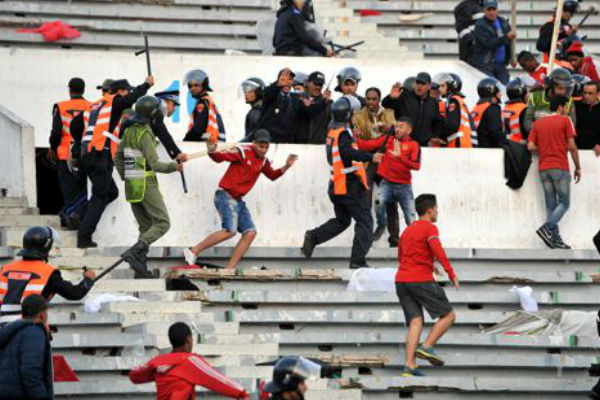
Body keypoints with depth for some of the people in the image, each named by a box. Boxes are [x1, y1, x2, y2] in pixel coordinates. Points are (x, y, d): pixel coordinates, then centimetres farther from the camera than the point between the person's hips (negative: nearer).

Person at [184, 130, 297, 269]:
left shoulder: (263, 161, 13)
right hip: (225, 195, -9)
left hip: (238, 200, 9)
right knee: (230, 231, -25)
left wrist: (286, 167, 11)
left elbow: (272, 175, 29)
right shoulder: (242, 152, -11)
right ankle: (194, 251, -18)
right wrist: (212, 151, -41)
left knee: (250, 233, 1)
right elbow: (220, 157, -19)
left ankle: (229, 269, 1)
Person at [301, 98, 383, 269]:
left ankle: (313, 237, 5)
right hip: (350, 186, -9)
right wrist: (370, 157, -45)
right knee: (364, 221, -1)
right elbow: (348, 152, -35)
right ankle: (358, 260, -7)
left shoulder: (332, 131, 10)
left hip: (337, 185, 9)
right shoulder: (343, 133, -17)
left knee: (341, 221, 23)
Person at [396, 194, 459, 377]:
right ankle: (427, 347, -13)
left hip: (401, 280, 7)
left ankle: (409, 365, -16)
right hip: (421, 279, -7)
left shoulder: (407, 231, 22)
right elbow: (438, 251, -19)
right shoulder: (430, 228, -2)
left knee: (416, 322, 0)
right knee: (448, 316, 3)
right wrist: (451, 273, -21)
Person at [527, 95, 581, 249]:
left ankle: (555, 239, 0)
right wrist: (578, 168, 1)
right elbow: (572, 146, -6)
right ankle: (547, 228, -19)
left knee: (551, 205, 6)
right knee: (564, 203, 0)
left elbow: (530, 147, 3)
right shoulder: (565, 121, -1)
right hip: (560, 167, -5)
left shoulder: (538, 123, 12)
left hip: (543, 168, 5)